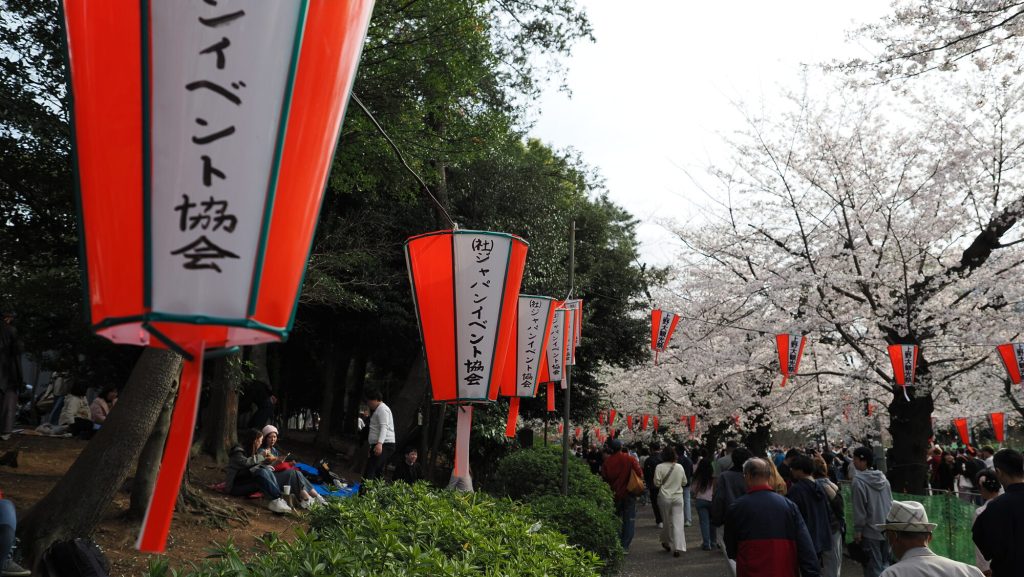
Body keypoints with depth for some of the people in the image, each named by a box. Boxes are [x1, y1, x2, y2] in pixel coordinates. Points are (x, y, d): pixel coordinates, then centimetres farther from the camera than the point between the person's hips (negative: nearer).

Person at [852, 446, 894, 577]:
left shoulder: (858, 481, -16)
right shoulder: (883, 478, 5)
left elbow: (859, 510, -15)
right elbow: (891, 503, 11)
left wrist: (857, 531, -8)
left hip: (870, 531, -6)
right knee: (885, 565, 16)